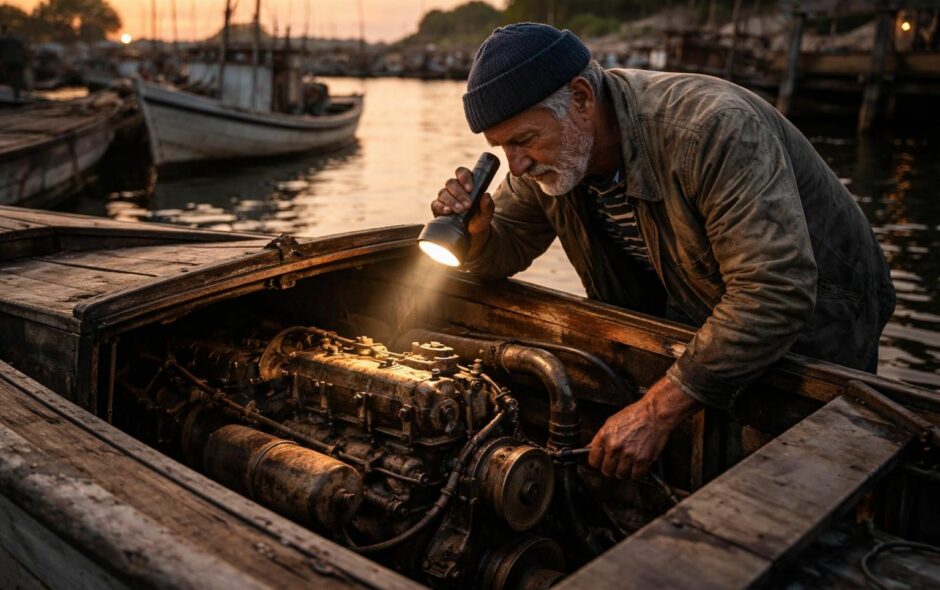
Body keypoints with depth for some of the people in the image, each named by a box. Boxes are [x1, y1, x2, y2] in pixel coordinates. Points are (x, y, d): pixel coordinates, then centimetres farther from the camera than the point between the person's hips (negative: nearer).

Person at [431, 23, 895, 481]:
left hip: (809, 318, -5)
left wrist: (657, 411, -43)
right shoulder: (550, 153, -13)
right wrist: (474, 230, -26)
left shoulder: (711, 128, -36)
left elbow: (776, 294, -42)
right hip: (695, 312, 6)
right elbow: (504, 252, 0)